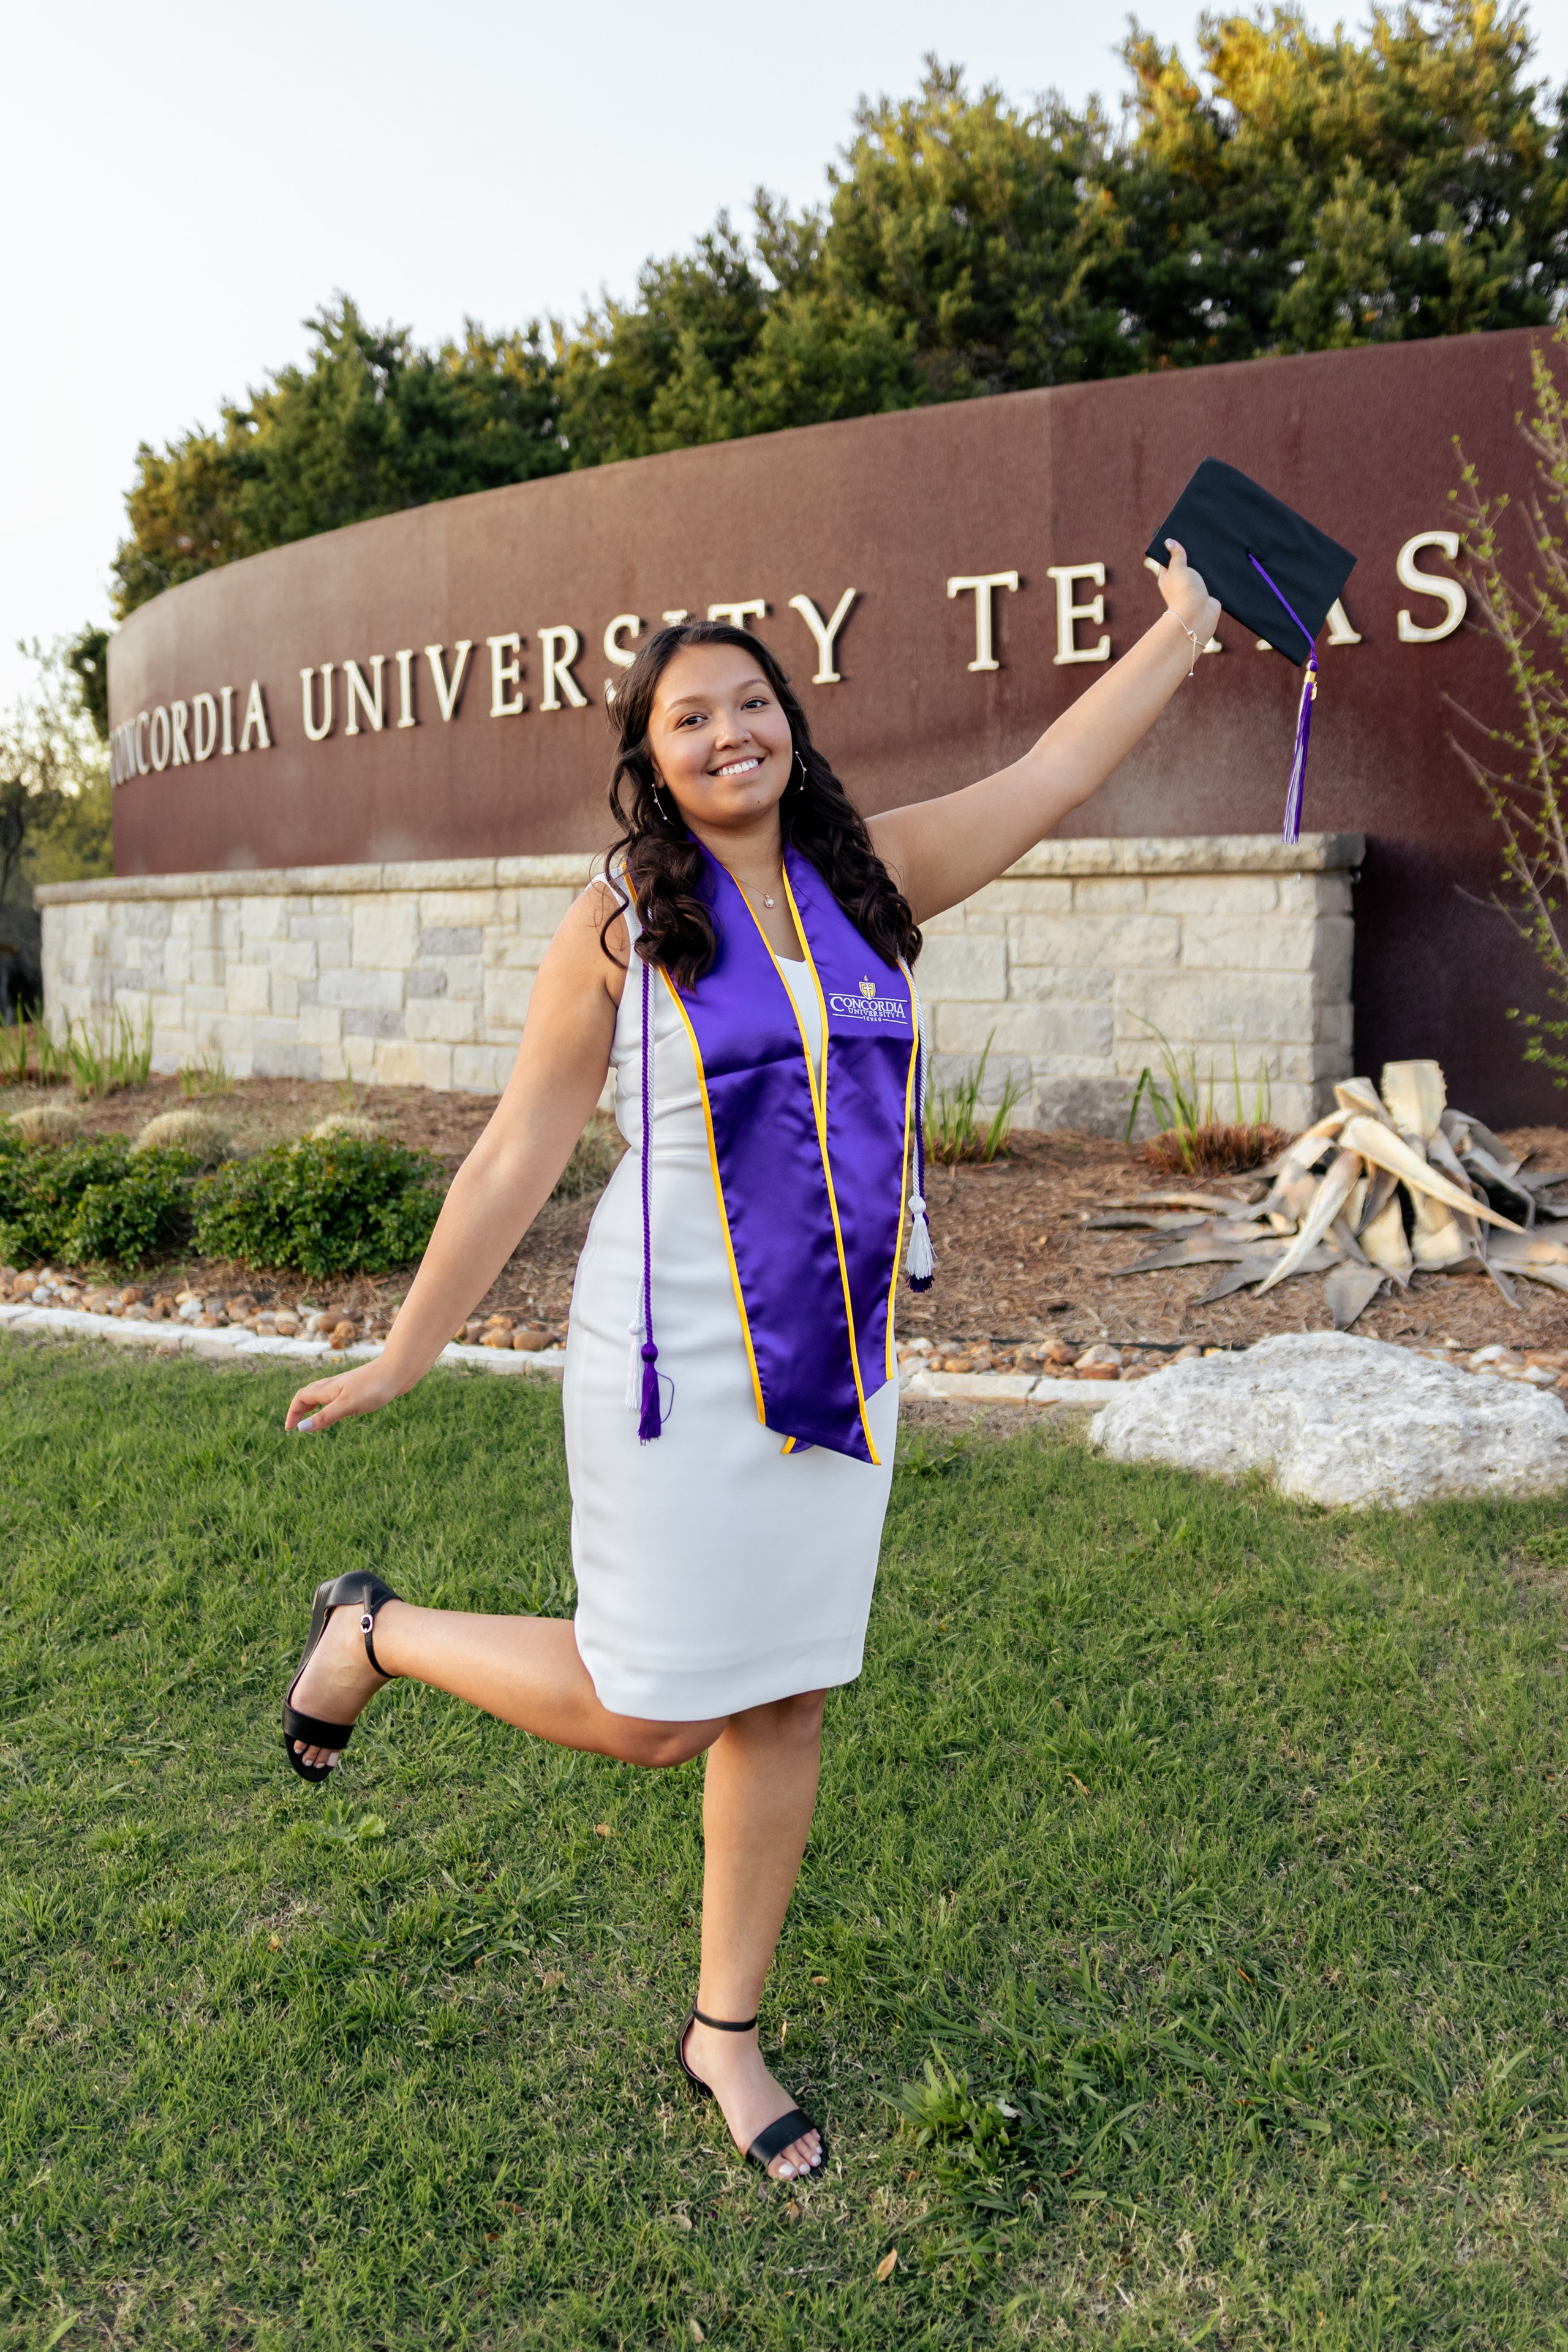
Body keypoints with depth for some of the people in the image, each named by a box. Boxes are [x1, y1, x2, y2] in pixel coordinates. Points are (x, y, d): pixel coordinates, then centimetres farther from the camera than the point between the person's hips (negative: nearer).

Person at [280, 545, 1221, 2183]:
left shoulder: (871, 878, 5)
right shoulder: (619, 926, -6)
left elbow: (1052, 774, 14)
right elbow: (519, 1154, -4)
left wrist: (1186, 629, 19)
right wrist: (405, 1355, -1)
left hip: (837, 1364, 5)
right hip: (680, 1369, -4)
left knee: (785, 1702, 11)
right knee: (650, 1716, 2)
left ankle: (725, 2030, 31)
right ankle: (375, 1634, 27)